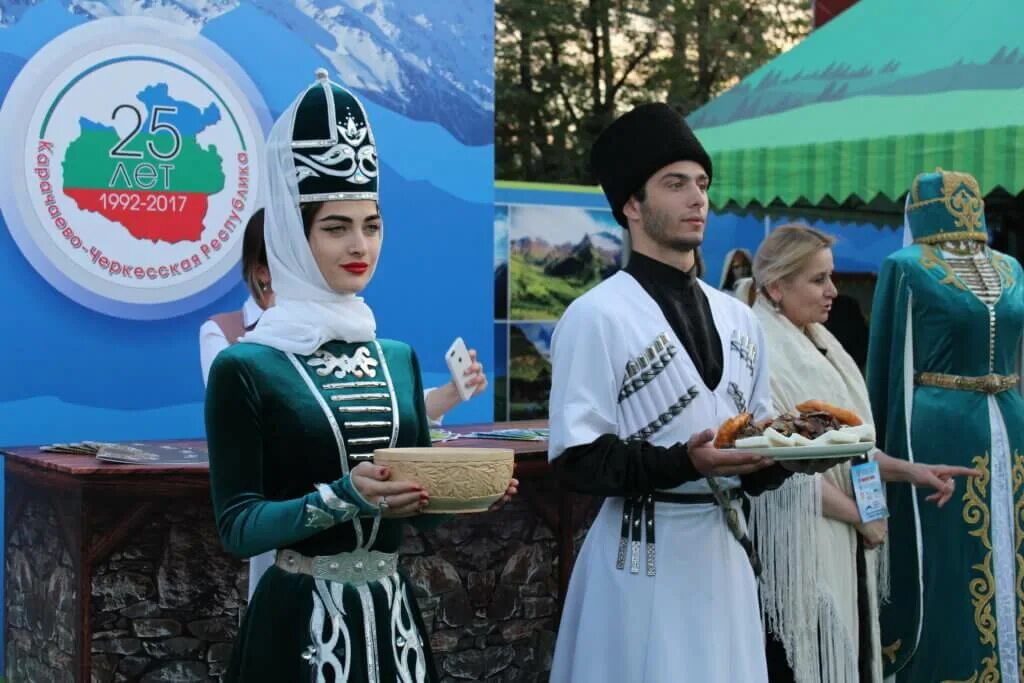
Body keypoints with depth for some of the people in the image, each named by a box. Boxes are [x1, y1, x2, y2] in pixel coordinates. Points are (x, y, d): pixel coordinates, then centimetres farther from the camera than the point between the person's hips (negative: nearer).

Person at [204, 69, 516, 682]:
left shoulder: (399, 357, 9)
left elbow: (419, 502, 12)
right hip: (301, 621, -5)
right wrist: (342, 498, -25)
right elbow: (238, 526, -12)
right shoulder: (246, 367, -8)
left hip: (392, 615, 5)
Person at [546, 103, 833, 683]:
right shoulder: (596, 316, -10)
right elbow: (577, 459, -14)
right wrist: (684, 463, -24)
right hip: (645, 554, -6)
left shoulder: (739, 320, 12)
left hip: (727, 549, 6)